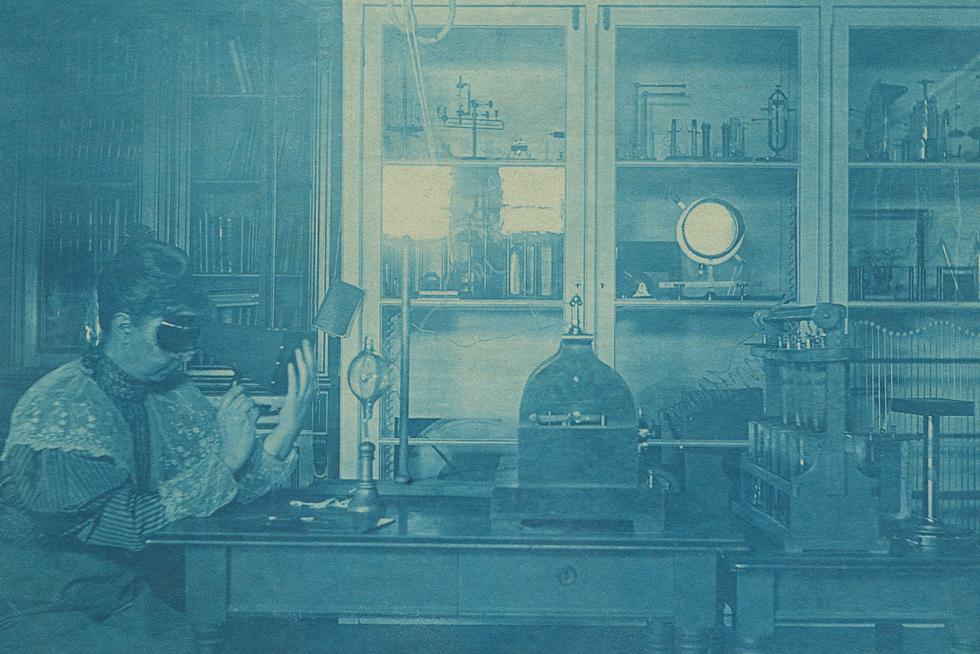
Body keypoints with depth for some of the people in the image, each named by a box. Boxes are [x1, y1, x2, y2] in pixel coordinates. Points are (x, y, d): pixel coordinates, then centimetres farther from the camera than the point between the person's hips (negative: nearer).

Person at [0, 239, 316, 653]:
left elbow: (235, 487, 0)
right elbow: (121, 525, -25)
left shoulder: (171, 394, 1)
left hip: (120, 597, 7)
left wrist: (286, 430, -17)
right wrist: (223, 461, -25)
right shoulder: (58, 407, -20)